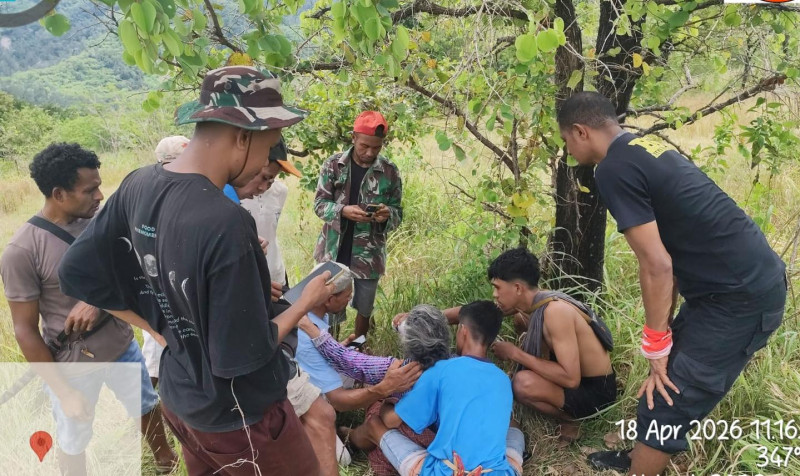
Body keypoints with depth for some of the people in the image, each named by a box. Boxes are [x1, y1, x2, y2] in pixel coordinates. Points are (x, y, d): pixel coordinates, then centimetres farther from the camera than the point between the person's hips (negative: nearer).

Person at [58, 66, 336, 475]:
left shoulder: (138, 185, -9)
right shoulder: (225, 223, -33)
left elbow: (76, 273, 2)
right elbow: (243, 355, -27)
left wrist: (161, 329, 4)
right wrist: (306, 303, -12)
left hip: (177, 400, 8)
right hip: (237, 417, -7)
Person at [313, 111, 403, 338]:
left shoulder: (390, 172, -4)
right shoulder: (333, 164, -5)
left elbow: (398, 213, 1)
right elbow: (319, 204, -4)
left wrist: (387, 214, -23)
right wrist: (343, 211, -24)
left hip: (369, 255, 0)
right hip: (334, 252, 0)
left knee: (364, 310, 15)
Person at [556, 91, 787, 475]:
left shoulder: (614, 169, -17)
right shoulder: (644, 150, 12)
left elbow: (657, 266, -20)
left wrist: (656, 344, -7)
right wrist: (665, 329, 16)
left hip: (739, 296, -10)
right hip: (754, 278, 10)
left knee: (665, 402, 1)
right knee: (669, 379, 22)